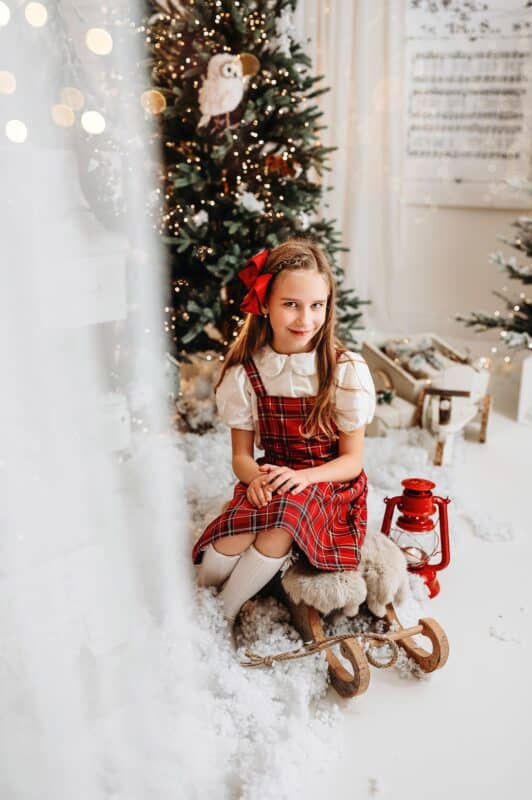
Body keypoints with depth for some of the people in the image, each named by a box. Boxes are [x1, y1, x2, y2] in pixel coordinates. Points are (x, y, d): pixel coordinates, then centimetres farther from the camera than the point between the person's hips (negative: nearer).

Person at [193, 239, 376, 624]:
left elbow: (352, 459, -5)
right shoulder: (245, 372, -3)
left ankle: (220, 619, -15)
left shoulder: (347, 370, -9)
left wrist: (302, 477, -24)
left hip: (329, 480, -1)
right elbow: (241, 454, 3)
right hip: (269, 480, 2)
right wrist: (255, 476, -22)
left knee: (282, 526, -35)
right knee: (229, 545, -31)